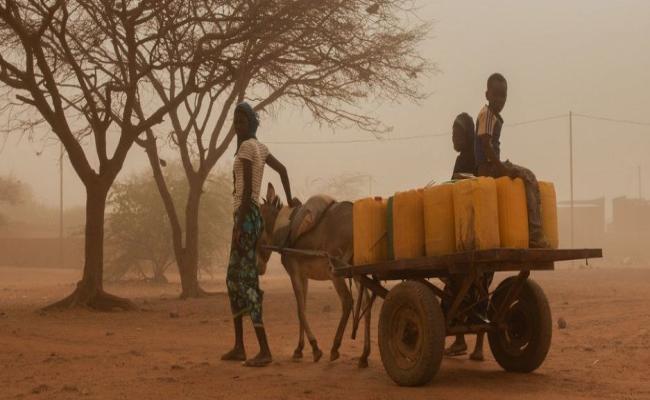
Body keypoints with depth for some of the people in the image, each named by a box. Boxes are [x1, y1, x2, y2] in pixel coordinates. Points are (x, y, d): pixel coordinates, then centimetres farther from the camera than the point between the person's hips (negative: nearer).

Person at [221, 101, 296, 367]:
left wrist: (238, 227, -20)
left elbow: (247, 190, -18)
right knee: (234, 279, 16)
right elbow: (282, 169, 30)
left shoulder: (246, 146, -11)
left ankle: (265, 350, -12)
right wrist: (290, 201, 37)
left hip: (246, 216, -10)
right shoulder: (259, 148, 17)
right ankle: (239, 347, 22)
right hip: (252, 215, 10)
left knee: (248, 281, -11)